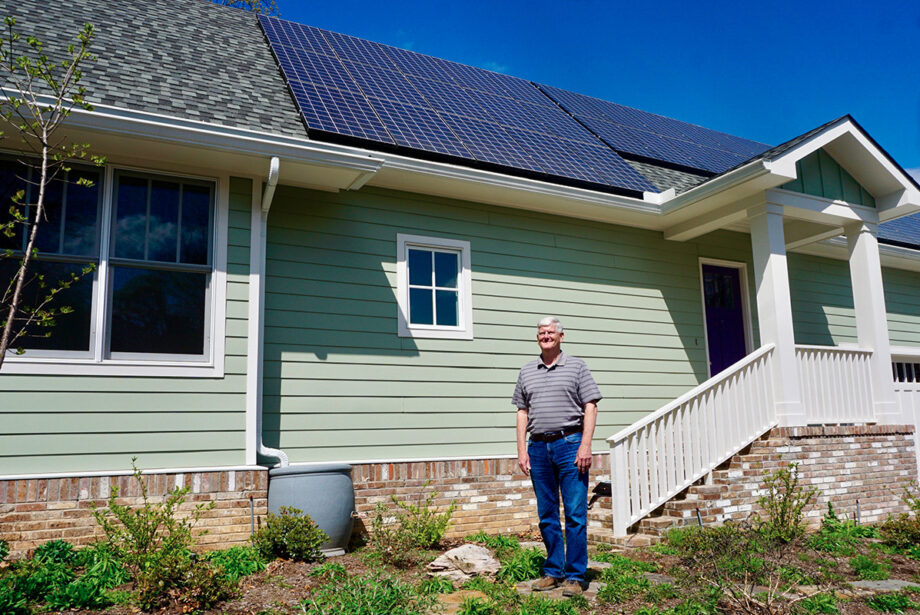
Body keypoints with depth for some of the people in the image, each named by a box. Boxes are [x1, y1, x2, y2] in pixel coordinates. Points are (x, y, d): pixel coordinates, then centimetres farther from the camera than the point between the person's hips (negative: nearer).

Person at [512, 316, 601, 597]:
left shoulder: (576, 366, 4)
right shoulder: (527, 371, 13)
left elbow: (590, 407, -1)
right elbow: (522, 412, 13)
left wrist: (585, 446, -11)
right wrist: (522, 449, 5)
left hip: (569, 444, -3)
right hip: (538, 448, 4)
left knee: (575, 514, -2)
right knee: (547, 516, 11)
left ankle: (575, 576, 7)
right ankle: (553, 572, 22)